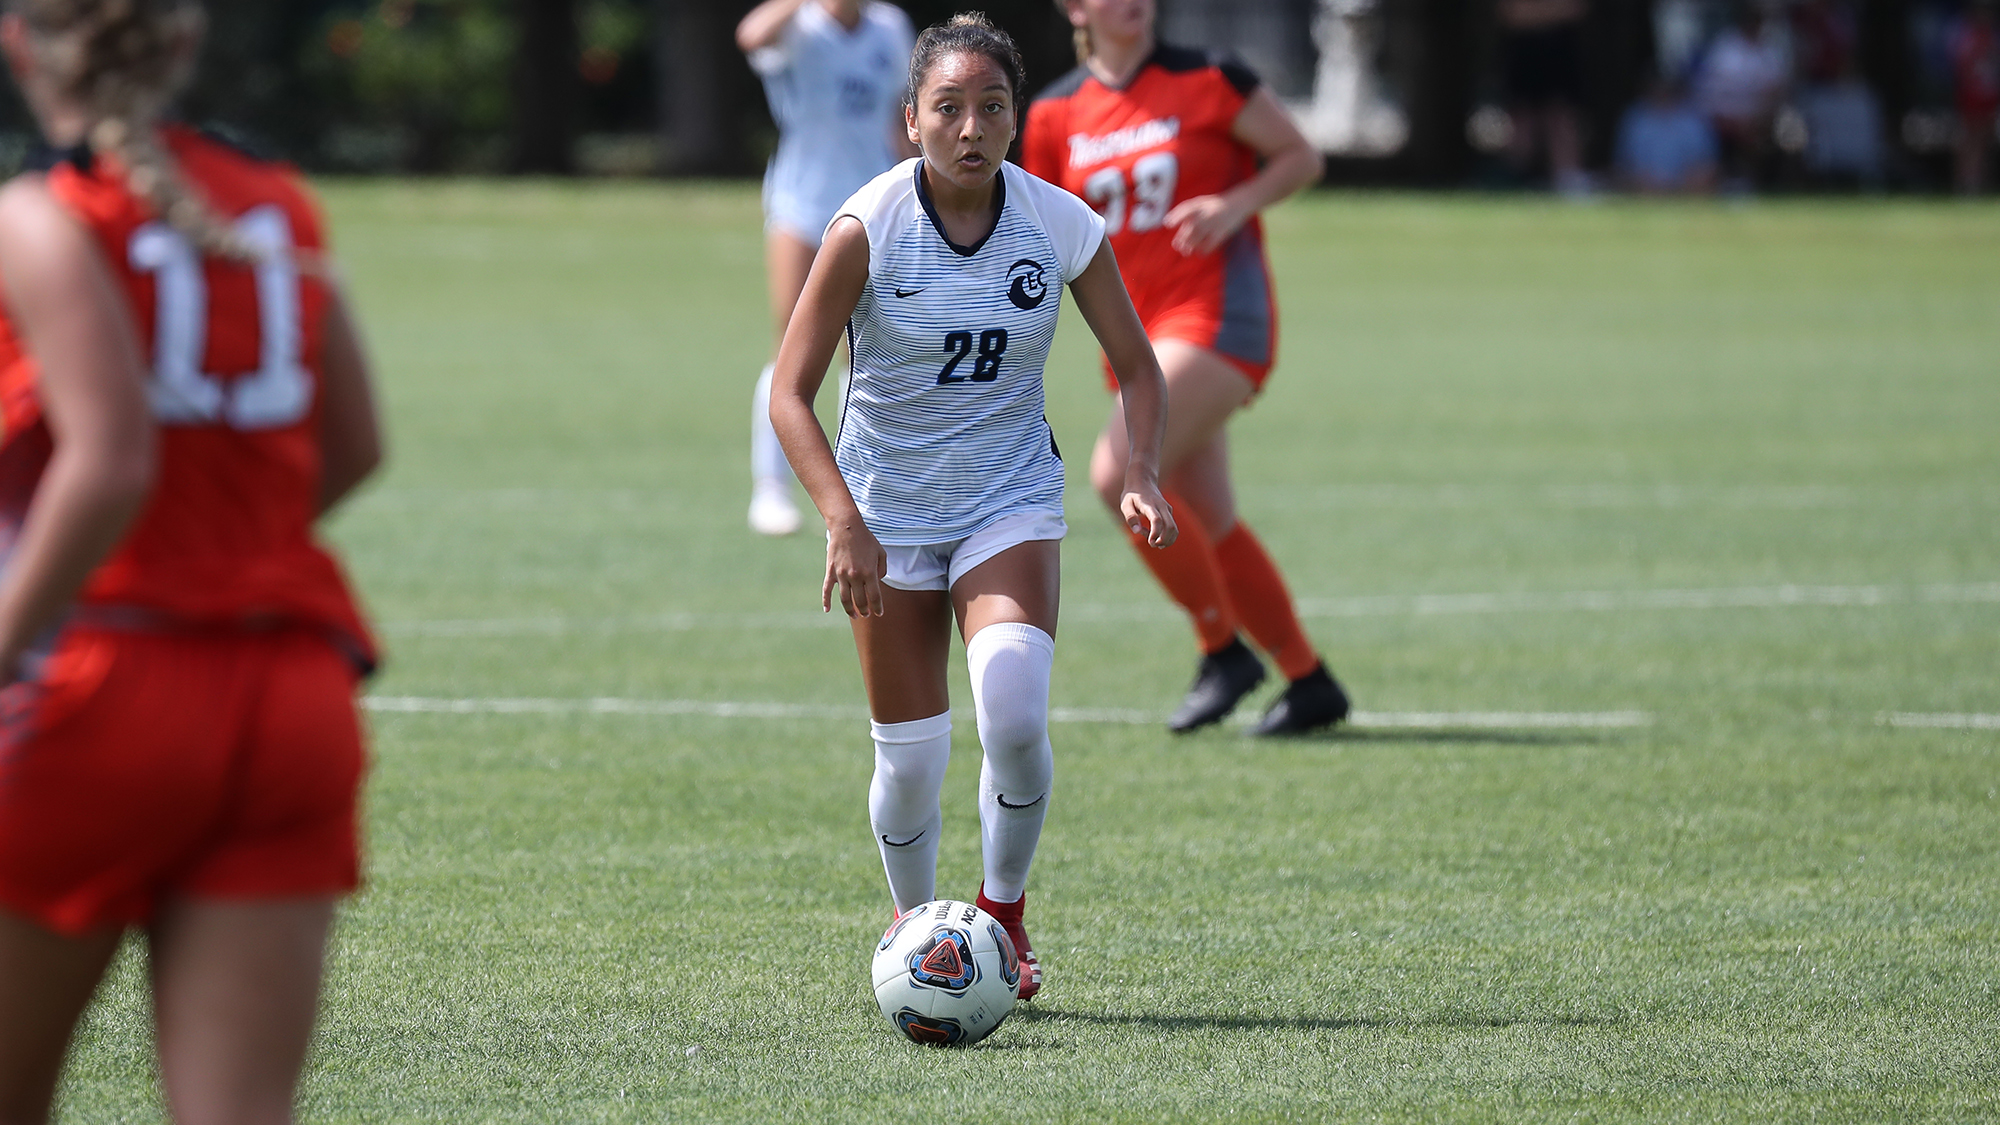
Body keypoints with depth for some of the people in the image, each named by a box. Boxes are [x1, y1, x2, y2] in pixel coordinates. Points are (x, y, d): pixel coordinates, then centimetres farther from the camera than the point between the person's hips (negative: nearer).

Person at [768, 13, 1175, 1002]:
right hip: (889, 508, 0)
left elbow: (1136, 368, 4)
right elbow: (790, 393, -16)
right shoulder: (867, 226, -16)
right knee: (910, 753, -1)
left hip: (1012, 502, 1)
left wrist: (1140, 476, -14)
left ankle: (1004, 910, 3)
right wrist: (845, 523, -28)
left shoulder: (1061, 225, -10)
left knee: (1014, 715, -22)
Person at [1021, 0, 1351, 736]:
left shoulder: (1206, 82, -6)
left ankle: (1224, 649, -9)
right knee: (1209, 527, 7)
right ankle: (1311, 683, 20)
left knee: (1118, 473, -23)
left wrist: (1235, 205, -17)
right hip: (1134, 330, 6)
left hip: (1216, 311, -6)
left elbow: (1301, 158, 0)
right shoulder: (1054, 116, 7)